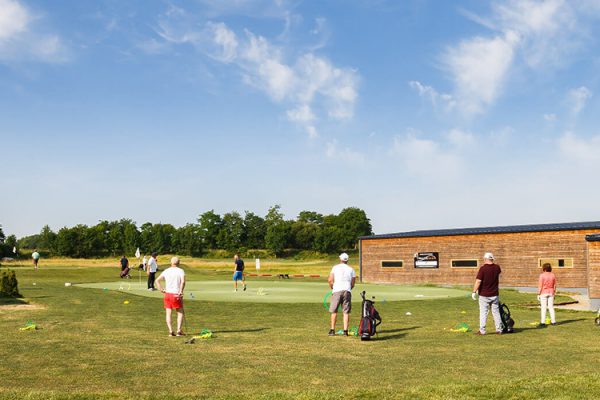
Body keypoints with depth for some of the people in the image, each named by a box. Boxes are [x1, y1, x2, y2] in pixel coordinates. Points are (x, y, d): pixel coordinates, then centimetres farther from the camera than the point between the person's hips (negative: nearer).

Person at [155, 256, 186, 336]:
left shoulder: (166, 271, 9)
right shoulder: (180, 271, -5)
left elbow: (157, 280, 6)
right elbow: (183, 281, -21)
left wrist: (161, 289, 5)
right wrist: (181, 292, -16)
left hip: (167, 294, 3)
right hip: (176, 294, -3)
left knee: (168, 313, 7)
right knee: (180, 312, 10)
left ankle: (170, 331, -1)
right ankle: (179, 330, 2)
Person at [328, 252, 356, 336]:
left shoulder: (335, 267, 7)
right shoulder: (351, 269, 11)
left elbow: (330, 280, 0)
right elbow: (353, 283, 8)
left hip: (337, 291, -1)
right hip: (347, 291, 1)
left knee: (334, 311, 7)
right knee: (346, 312, 3)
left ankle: (332, 330, 8)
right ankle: (345, 331, -2)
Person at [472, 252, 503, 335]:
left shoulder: (482, 268, -15)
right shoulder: (497, 267, 1)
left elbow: (478, 281, -18)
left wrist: (474, 292, -12)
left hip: (484, 295, -4)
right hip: (495, 294, 4)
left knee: (483, 313, 0)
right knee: (496, 312, 11)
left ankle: (482, 330, 0)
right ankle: (499, 330, 15)